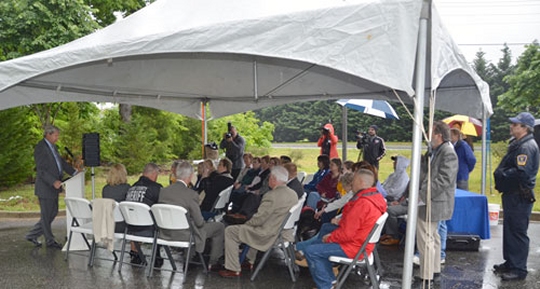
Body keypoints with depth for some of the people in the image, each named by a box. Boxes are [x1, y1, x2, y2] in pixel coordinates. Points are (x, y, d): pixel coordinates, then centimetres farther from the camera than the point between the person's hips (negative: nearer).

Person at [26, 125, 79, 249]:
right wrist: (53, 182, -31)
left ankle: (32, 235, 27)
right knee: (46, 215, 4)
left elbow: (61, 162, 19)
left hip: (54, 187, 10)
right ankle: (50, 241, 17)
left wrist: (74, 172, 8)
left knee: (53, 212, 16)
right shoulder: (40, 148, -16)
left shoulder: (53, 147, 13)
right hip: (45, 188, -10)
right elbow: (41, 170, -22)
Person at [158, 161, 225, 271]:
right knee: (219, 226, 12)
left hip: (165, 234, 7)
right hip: (183, 235, -7)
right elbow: (199, 222, -17)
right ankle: (212, 262, 23)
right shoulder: (191, 194, -22)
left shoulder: (163, 191, -4)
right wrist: (202, 222, 8)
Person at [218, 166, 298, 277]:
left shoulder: (271, 196, -24)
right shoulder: (293, 194, 2)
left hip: (269, 236, -9)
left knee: (229, 231, 3)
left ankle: (234, 269, 9)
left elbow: (258, 219, -21)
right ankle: (250, 261, 40)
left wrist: (246, 223, 0)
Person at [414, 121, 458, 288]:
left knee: (426, 240, -7)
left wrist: (421, 196, -24)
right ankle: (434, 270, 34)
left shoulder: (448, 153, -17)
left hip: (432, 203, -11)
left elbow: (443, 180, -25)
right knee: (432, 237, 20)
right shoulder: (434, 151, 13)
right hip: (431, 203, 11)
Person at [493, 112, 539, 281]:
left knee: (518, 232, -4)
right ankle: (510, 263, 29)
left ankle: (518, 269, 5)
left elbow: (521, 172, -28)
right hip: (512, 194, 11)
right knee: (509, 230, 18)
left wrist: (501, 175, -15)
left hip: (520, 197, -11)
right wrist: (501, 174, 5)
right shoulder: (518, 144, 15)